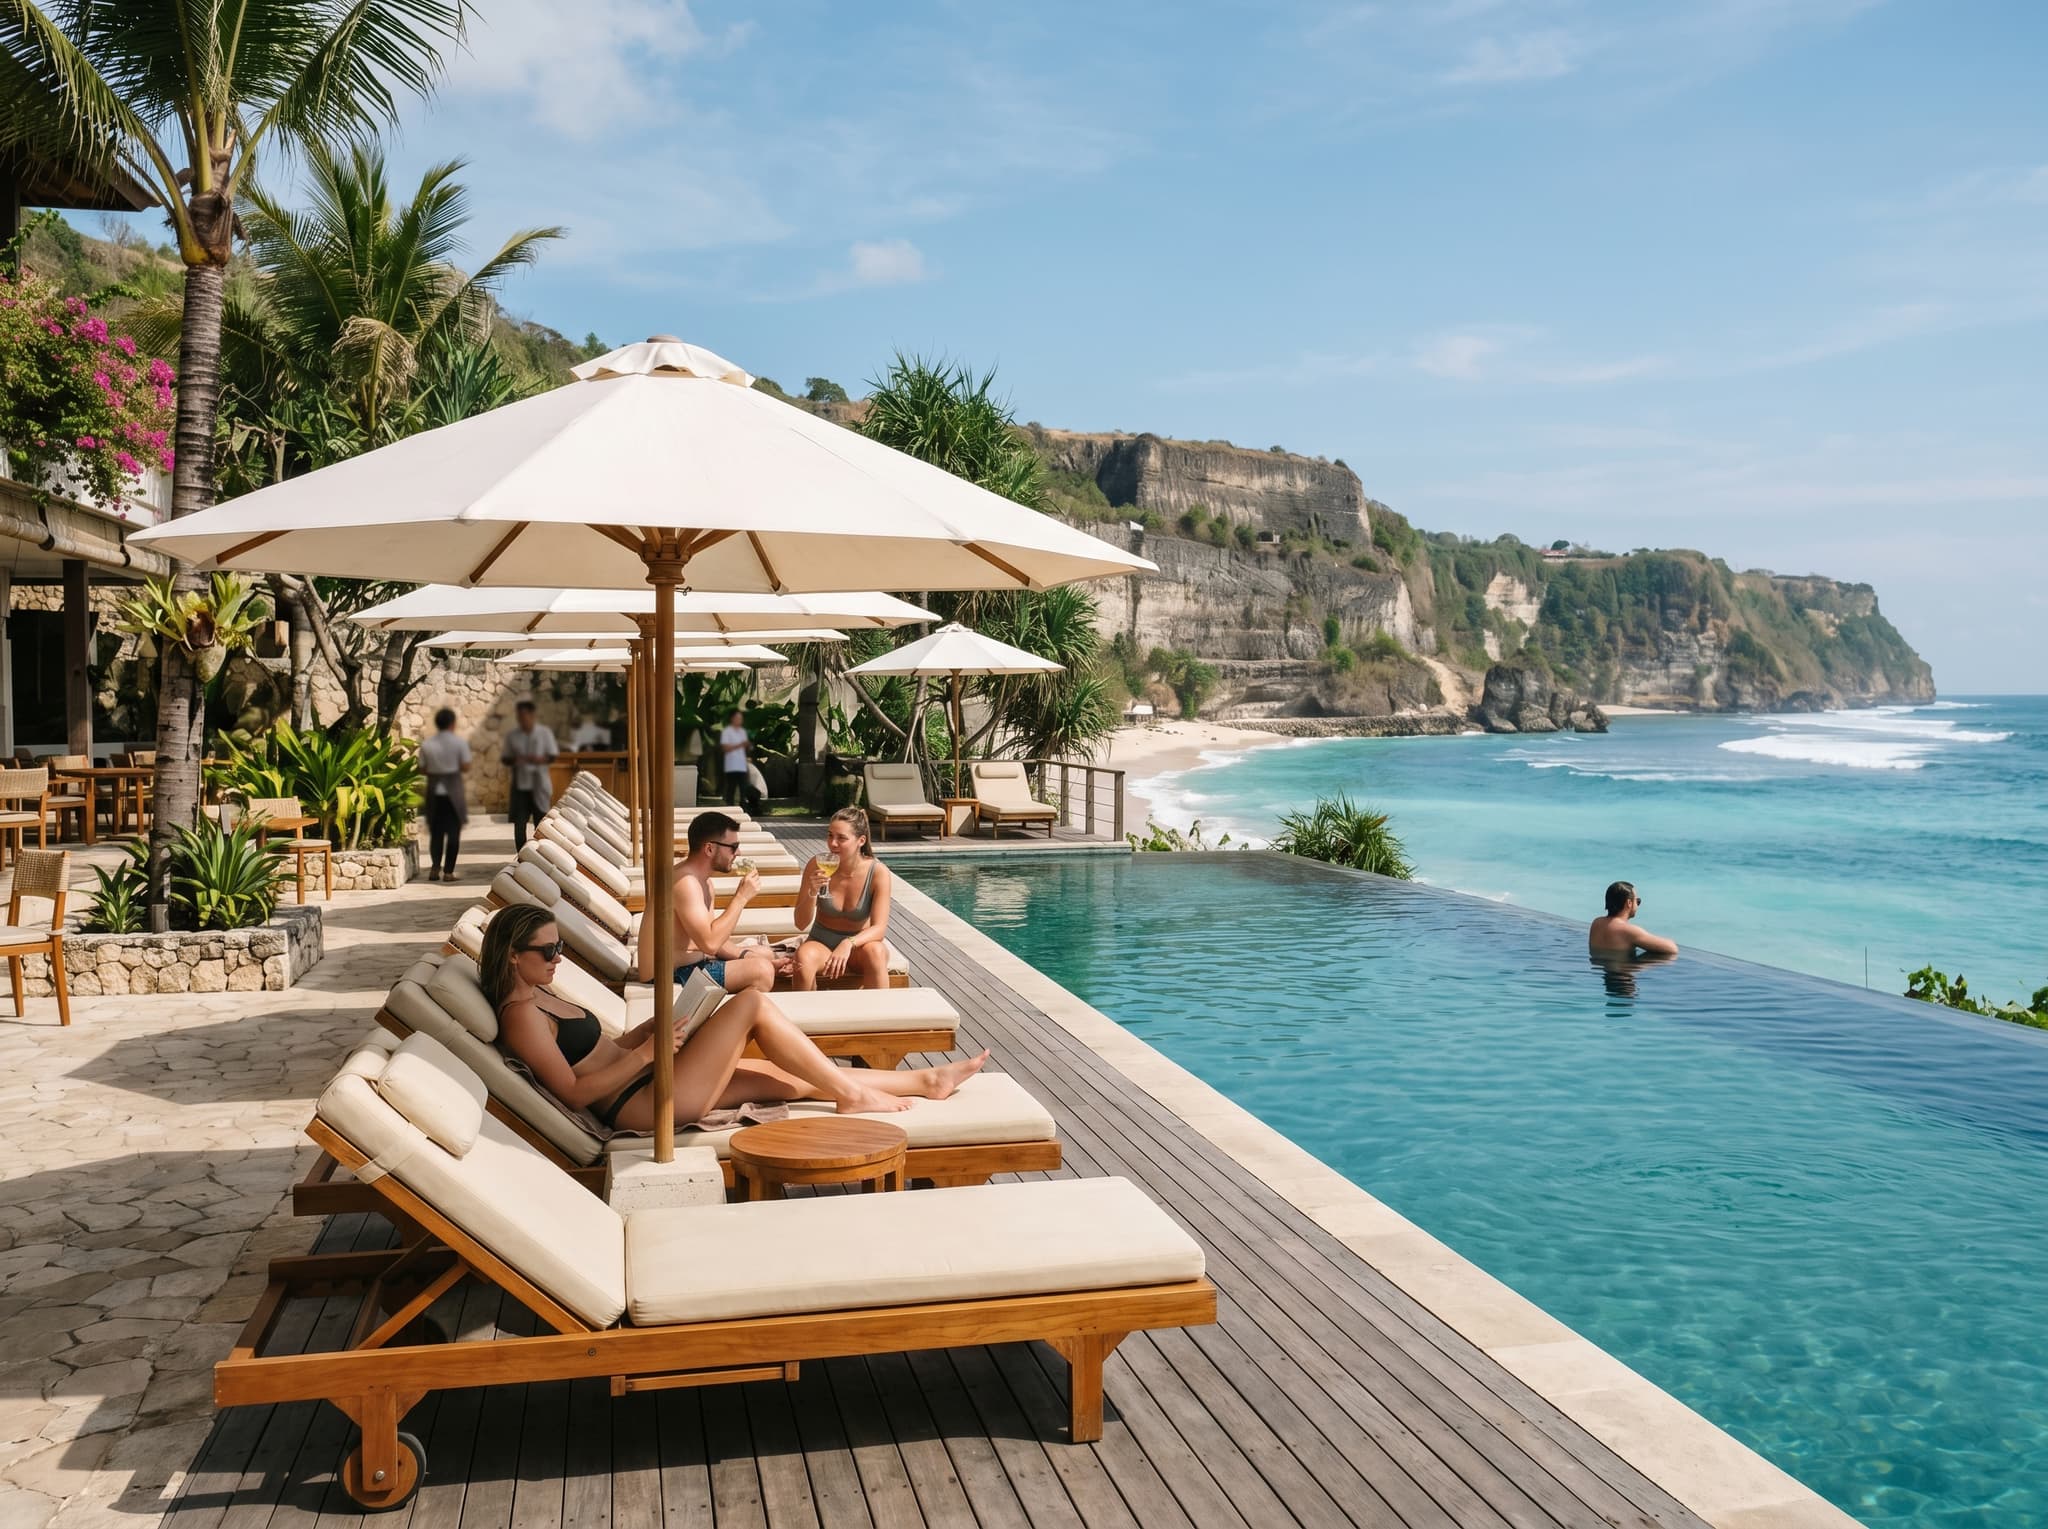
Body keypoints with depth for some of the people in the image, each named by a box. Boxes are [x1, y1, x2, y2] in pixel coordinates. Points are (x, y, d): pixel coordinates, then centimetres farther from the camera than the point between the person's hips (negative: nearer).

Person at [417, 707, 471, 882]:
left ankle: (435, 867, 1)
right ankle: (448, 871, 2)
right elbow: (465, 768, -8)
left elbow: (423, 768, 2)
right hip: (453, 793, -3)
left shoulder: (426, 744, 1)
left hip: (434, 792, 3)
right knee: (453, 832, 4)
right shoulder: (459, 743, -6)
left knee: (436, 832, 13)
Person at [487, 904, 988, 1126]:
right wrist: (644, 1054, -20)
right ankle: (852, 1094, -3)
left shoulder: (539, 995, 15)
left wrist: (651, 1029, 5)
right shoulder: (522, 1013, -14)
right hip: (642, 1103, -10)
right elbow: (575, 1092, -20)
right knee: (751, 1003, -14)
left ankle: (924, 1082, 14)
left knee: (793, 1078, 8)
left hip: (652, 1082, 10)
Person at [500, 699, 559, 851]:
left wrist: (532, 759, -20)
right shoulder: (512, 735, 5)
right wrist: (514, 760, -15)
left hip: (539, 785, -1)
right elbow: (505, 758, 8)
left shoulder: (544, 733, 0)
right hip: (520, 785, 1)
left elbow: (551, 757, -4)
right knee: (519, 824, -2)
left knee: (540, 823, 6)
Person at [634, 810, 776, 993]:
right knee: (762, 972, -21)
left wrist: (745, 956, -5)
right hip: (669, 980, -11)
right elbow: (710, 943, -29)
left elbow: (714, 937, 12)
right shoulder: (685, 882, -21)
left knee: (765, 954, 18)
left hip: (690, 965, 11)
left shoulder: (703, 881, 12)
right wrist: (741, 897, -21)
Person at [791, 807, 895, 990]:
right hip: (823, 942, 1)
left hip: (860, 942, -1)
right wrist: (813, 892, -28)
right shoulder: (817, 865, -13)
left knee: (875, 953, -35)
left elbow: (879, 928, -22)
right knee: (804, 956, -32)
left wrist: (849, 944, -41)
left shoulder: (878, 873, -17)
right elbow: (801, 924, -9)